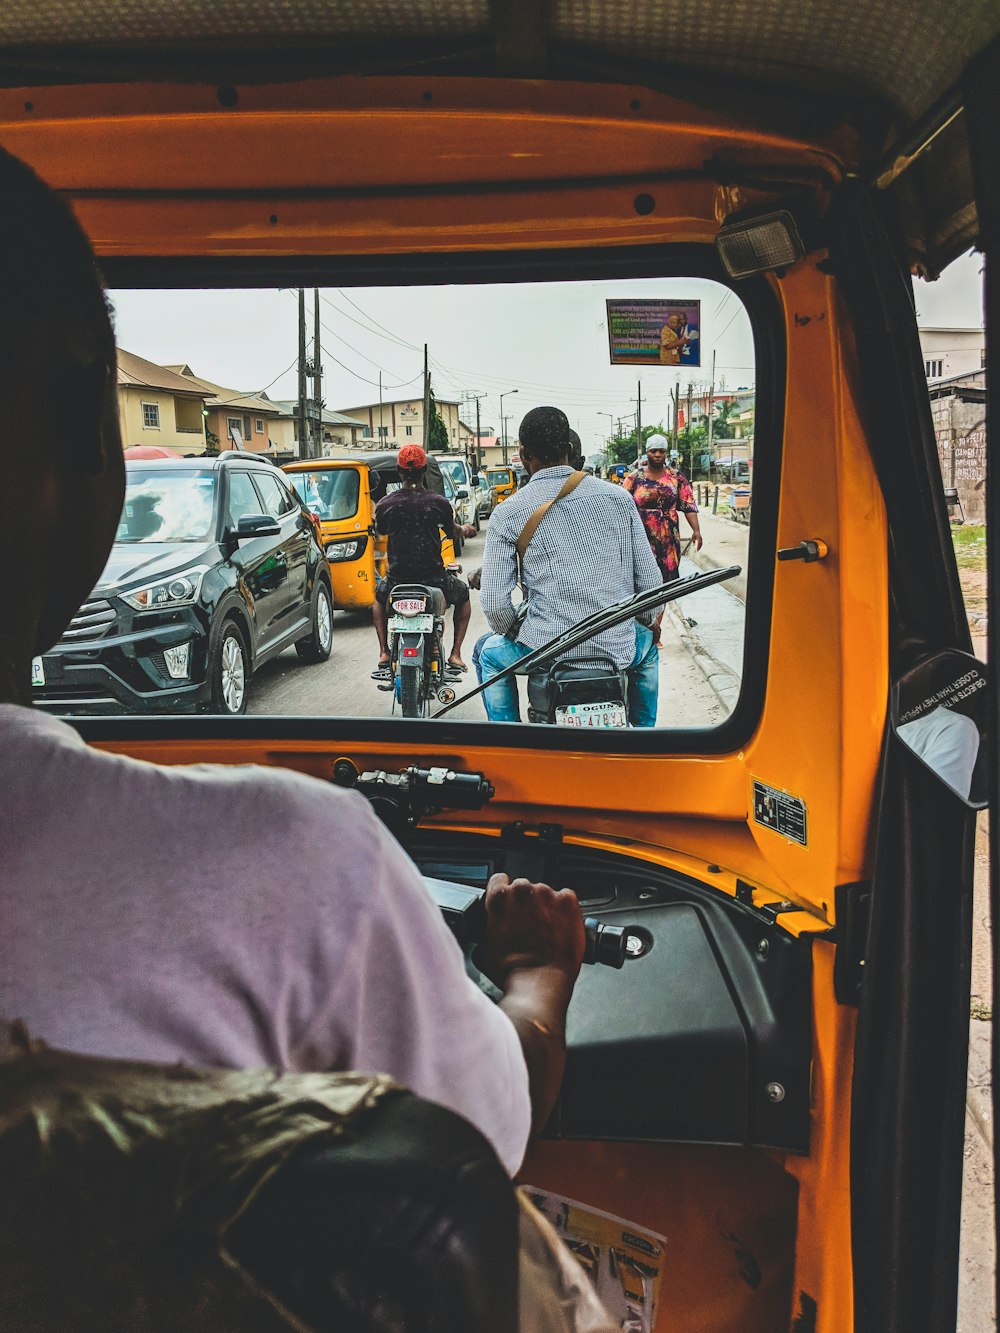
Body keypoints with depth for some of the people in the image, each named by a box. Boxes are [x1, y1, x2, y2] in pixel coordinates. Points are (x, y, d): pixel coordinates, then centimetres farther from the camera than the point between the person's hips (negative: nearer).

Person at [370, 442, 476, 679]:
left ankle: (384, 654, 21)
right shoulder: (438, 502, -7)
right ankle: (455, 654, 18)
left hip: (398, 578, 1)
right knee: (463, 596, 30)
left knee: (379, 598, 35)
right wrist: (465, 530, 38)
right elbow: (452, 529, 12)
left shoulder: (385, 504, -4)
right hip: (434, 577, -1)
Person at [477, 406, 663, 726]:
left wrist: (511, 633, 14)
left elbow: (494, 602, -8)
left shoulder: (508, 514, -4)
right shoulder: (619, 498, 2)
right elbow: (650, 582, 4)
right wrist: (648, 622, 24)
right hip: (618, 649, 2)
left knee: (490, 653, 30)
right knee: (647, 646, 38)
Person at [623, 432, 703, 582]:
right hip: (642, 540, -1)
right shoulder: (634, 478, 2)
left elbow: (689, 505, -1)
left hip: (669, 539, 1)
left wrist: (696, 530, -11)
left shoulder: (676, 476, 4)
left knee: (670, 578, 5)